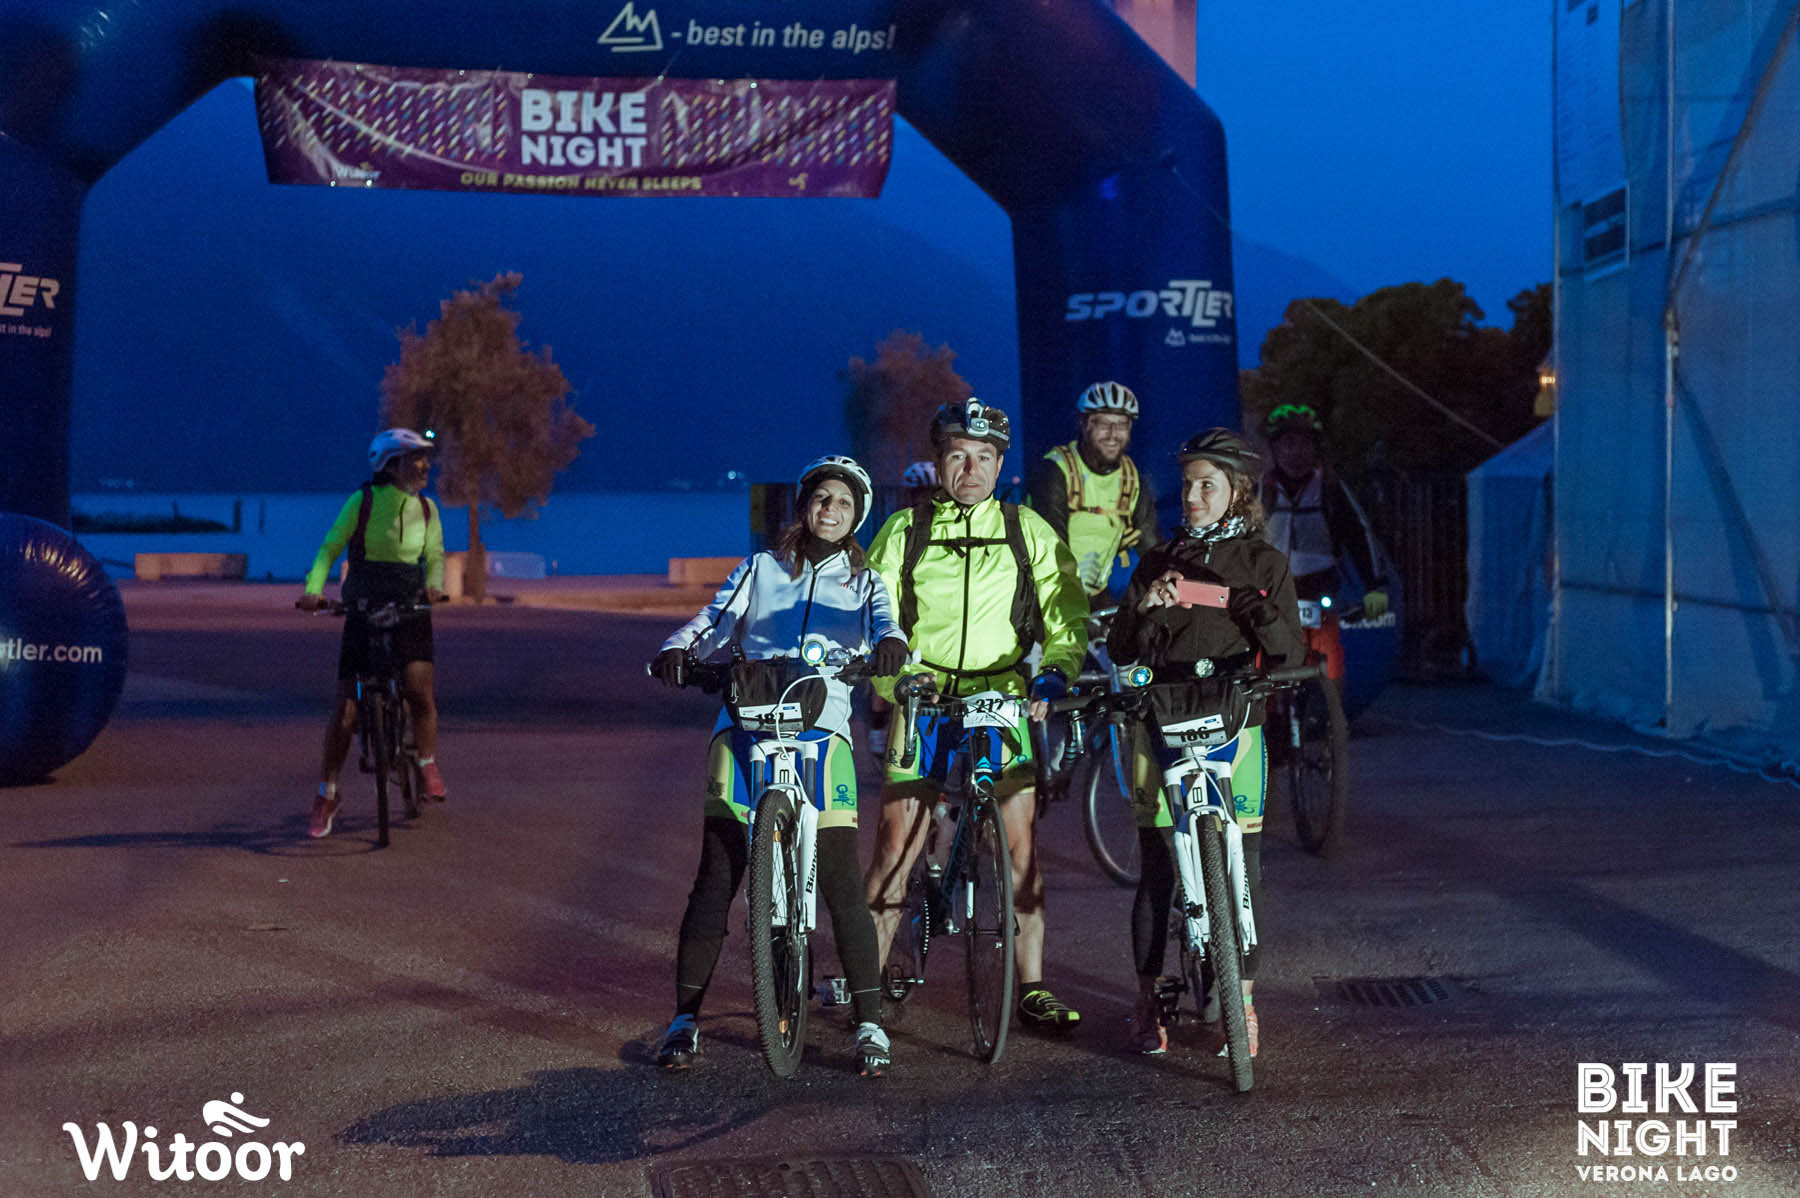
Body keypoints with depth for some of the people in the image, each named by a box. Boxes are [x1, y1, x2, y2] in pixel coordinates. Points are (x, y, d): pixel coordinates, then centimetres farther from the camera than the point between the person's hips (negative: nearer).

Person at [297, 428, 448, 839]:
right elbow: (330, 548, -5)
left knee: (419, 690, -19)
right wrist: (314, 589, -21)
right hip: (364, 612, -2)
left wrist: (434, 584, -17)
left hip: (411, 611, 2)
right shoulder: (362, 502, -4)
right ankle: (326, 796, 10)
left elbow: (435, 556, 6)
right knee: (344, 708, -4)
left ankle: (428, 764, 7)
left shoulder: (426, 509, 7)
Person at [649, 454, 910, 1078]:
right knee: (715, 881, -2)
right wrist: (677, 650, -16)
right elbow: (715, 618, 6)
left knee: (842, 885, -7)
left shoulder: (863, 582, 17)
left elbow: (880, 619, -4)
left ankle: (870, 1025, 1)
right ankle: (684, 1020, 6)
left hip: (823, 731, 0)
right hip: (746, 728, 0)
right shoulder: (759, 570, 18)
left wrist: (891, 640, -29)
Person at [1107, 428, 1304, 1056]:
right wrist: (1144, 608, -10)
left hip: (1232, 723, -1)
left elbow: (1291, 656, 1)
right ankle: (1148, 1003, 12)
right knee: (1157, 867, 2)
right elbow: (1121, 652, 8)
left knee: (1243, 868, -1)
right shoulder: (1159, 562, 12)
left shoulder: (1264, 562, 7)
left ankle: (1242, 1003, 10)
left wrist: (1263, 615, -18)